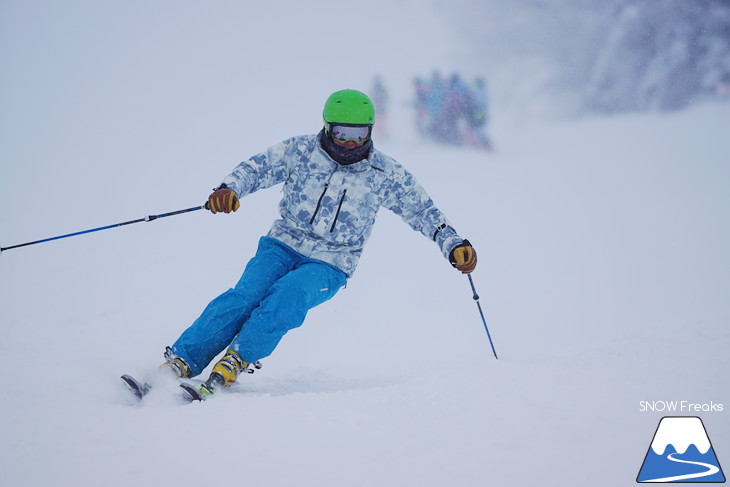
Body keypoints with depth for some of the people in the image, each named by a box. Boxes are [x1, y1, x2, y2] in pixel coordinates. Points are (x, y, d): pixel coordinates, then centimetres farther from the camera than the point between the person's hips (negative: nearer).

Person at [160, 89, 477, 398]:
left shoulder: (384, 174, -1)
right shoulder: (301, 151, -2)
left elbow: (423, 212, 4)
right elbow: (256, 168, -1)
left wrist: (454, 246, -9)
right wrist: (229, 189, -22)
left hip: (329, 266, 0)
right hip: (282, 246, 1)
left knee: (288, 296, -32)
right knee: (246, 296, -24)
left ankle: (236, 361, -29)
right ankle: (181, 362, -22)